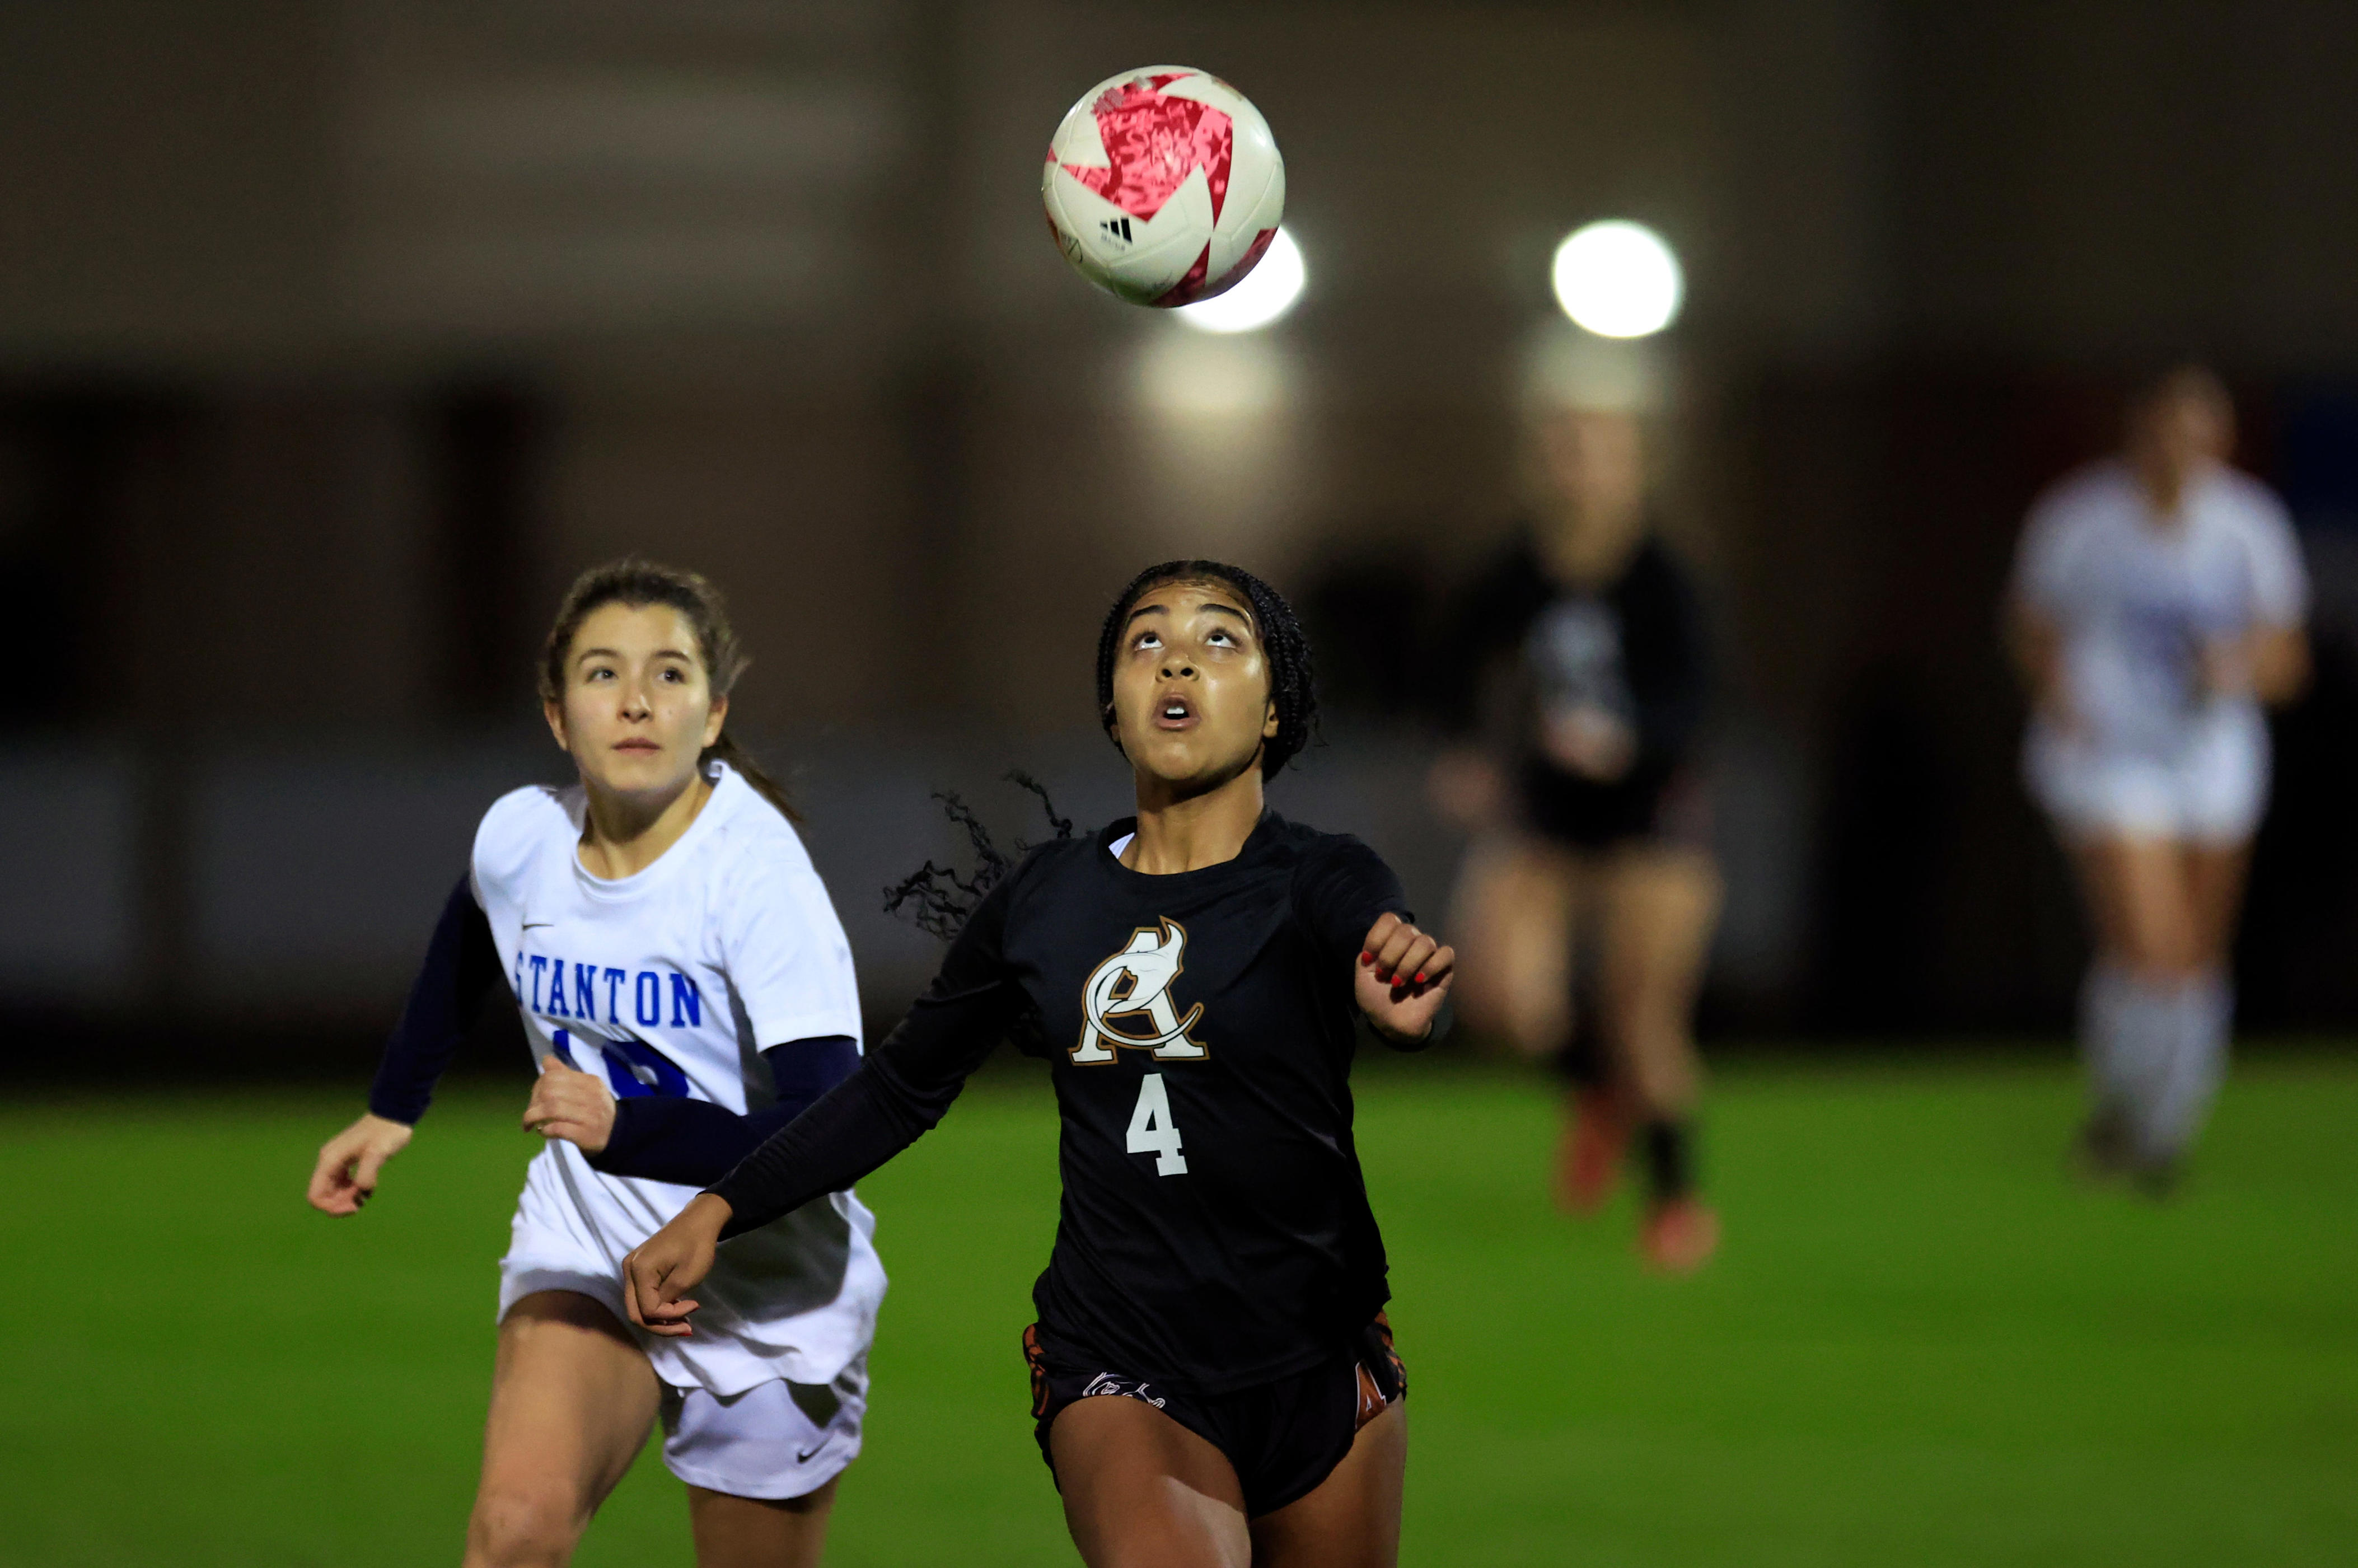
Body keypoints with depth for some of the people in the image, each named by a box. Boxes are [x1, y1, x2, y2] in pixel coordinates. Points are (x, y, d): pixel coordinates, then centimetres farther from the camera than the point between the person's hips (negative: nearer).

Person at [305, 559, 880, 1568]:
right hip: (585, 1255, 3)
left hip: (769, 1299, -3)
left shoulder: (755, 871, -25)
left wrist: (626, 1130, -42)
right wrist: (393, 1110, 23)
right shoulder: (516, 841, -8)